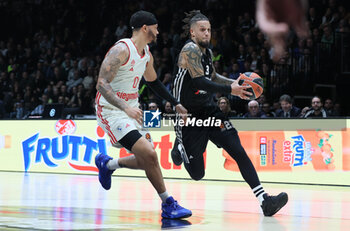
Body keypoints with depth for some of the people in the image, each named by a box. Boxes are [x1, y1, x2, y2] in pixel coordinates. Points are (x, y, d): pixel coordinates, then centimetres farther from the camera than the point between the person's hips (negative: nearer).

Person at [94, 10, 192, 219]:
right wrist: (126, 107, -37)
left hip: (131, 111, 9)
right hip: (111, 111, -9)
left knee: (147, 161, 10)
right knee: (150, 154, -21)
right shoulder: (122, 50, -19)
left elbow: (153, 81, 26)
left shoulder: (147, 54, 8)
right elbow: (101, 84, -25)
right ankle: (168, 205, -10)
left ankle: (107, 164, 34)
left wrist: (176, 104, 22)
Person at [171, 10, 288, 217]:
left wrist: (237, 83, 14)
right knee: (197, 174, 1)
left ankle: (265, 200, -18)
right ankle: (180, 148, 37)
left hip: (209, 111, 7)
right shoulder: (190, 50, -16)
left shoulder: (207, 52, 11)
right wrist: (230, 90, -31)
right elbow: (199, 82, -27)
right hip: (189, 116, -7)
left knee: (239, 152, -11)